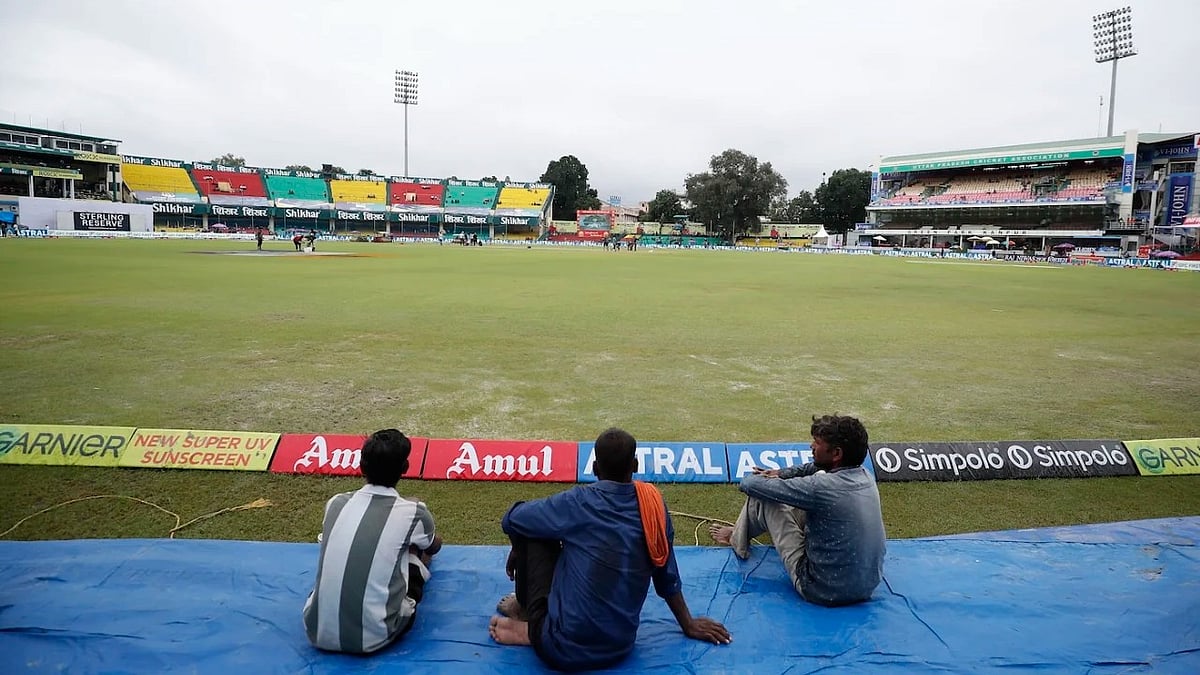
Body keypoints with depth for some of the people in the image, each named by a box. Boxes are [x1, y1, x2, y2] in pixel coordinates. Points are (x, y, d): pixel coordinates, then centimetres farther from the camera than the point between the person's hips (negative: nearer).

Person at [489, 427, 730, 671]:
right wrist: (689, 625, 20)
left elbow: (511, 520, -2)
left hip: (564, 650, -5)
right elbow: (667, 577, 7)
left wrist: (518, 550, 20)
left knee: (532, 531, 4)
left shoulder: (579, 503, -14)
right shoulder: (654, 504, -3)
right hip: (619, 649, 5)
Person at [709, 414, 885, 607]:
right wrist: (782, 474, 14)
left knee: (761, 499, 1)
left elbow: (749, 484, -15)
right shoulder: (865, 476, -4)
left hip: (823, 592, -7)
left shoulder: (822, 488, -27)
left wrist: (766, 478, 8)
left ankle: (737, 540, 33)